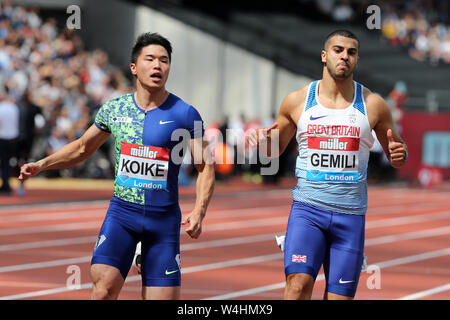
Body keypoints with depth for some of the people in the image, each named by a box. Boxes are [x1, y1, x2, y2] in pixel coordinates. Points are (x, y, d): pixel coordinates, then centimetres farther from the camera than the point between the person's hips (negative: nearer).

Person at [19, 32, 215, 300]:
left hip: (164, 218, -1)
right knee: (104, 284, -20)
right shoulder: (114, 109, 4)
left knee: (164, 296, -3)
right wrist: (41, 164, 6)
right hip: (121, 211, 1)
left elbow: (206, 167, 1)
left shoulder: (185, 114, -3)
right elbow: (82, 148, 19)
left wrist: (199, 212, -14)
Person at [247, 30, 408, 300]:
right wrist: (263, 143, -5)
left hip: (351, 216, 1)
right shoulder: (297, 101, 4)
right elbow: (276, 148, 18)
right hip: (307, 209, -1)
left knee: (339, 296, 1)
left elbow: (396, 157, 14)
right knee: (298, 283, -21)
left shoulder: (373, 105, 4)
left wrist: (399, 155, -10)